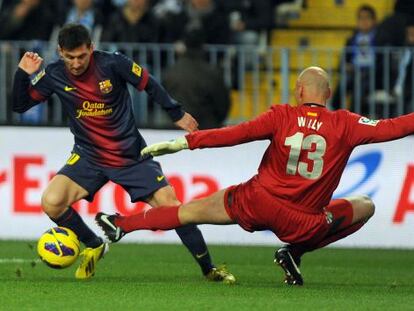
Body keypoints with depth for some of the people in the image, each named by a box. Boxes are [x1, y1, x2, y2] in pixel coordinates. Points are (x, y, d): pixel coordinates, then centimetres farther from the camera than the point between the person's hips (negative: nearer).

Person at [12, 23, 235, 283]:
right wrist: (23, 74, -19)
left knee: (171, 206, -10)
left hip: (132, 156, -2)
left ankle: (209, 269, 8)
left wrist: (178, 115, 3)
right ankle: (94, 246, 7)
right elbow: (20, 105, -1)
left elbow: (149, 84, -4)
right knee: (51, 203, -21)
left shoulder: (112, 64, -17)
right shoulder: (54, 75, -9)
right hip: (88, 158, 2)